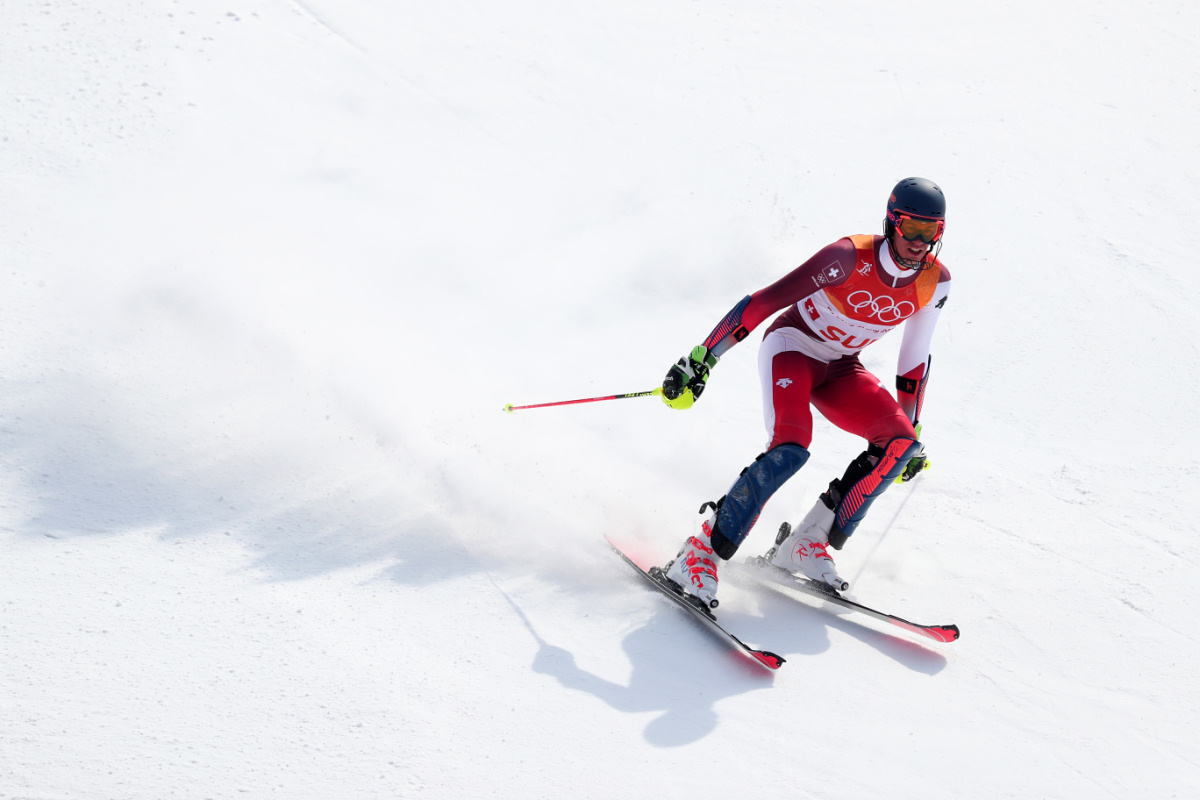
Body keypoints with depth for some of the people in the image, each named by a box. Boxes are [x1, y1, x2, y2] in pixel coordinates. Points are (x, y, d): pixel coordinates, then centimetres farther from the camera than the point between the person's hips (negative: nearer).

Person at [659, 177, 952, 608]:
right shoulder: (851, 257, -26)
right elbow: (763, 302, -26)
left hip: (839, 370, 6)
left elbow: (915, 359, 6)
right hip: (792, 346, -6)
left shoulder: (934, 281, -10)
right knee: (790, 449, -31)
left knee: (900, 442, -19)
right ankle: (700, 552, -21)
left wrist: (913, 432, 12)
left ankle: (807, 543, -10)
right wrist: (702, 360, -29)